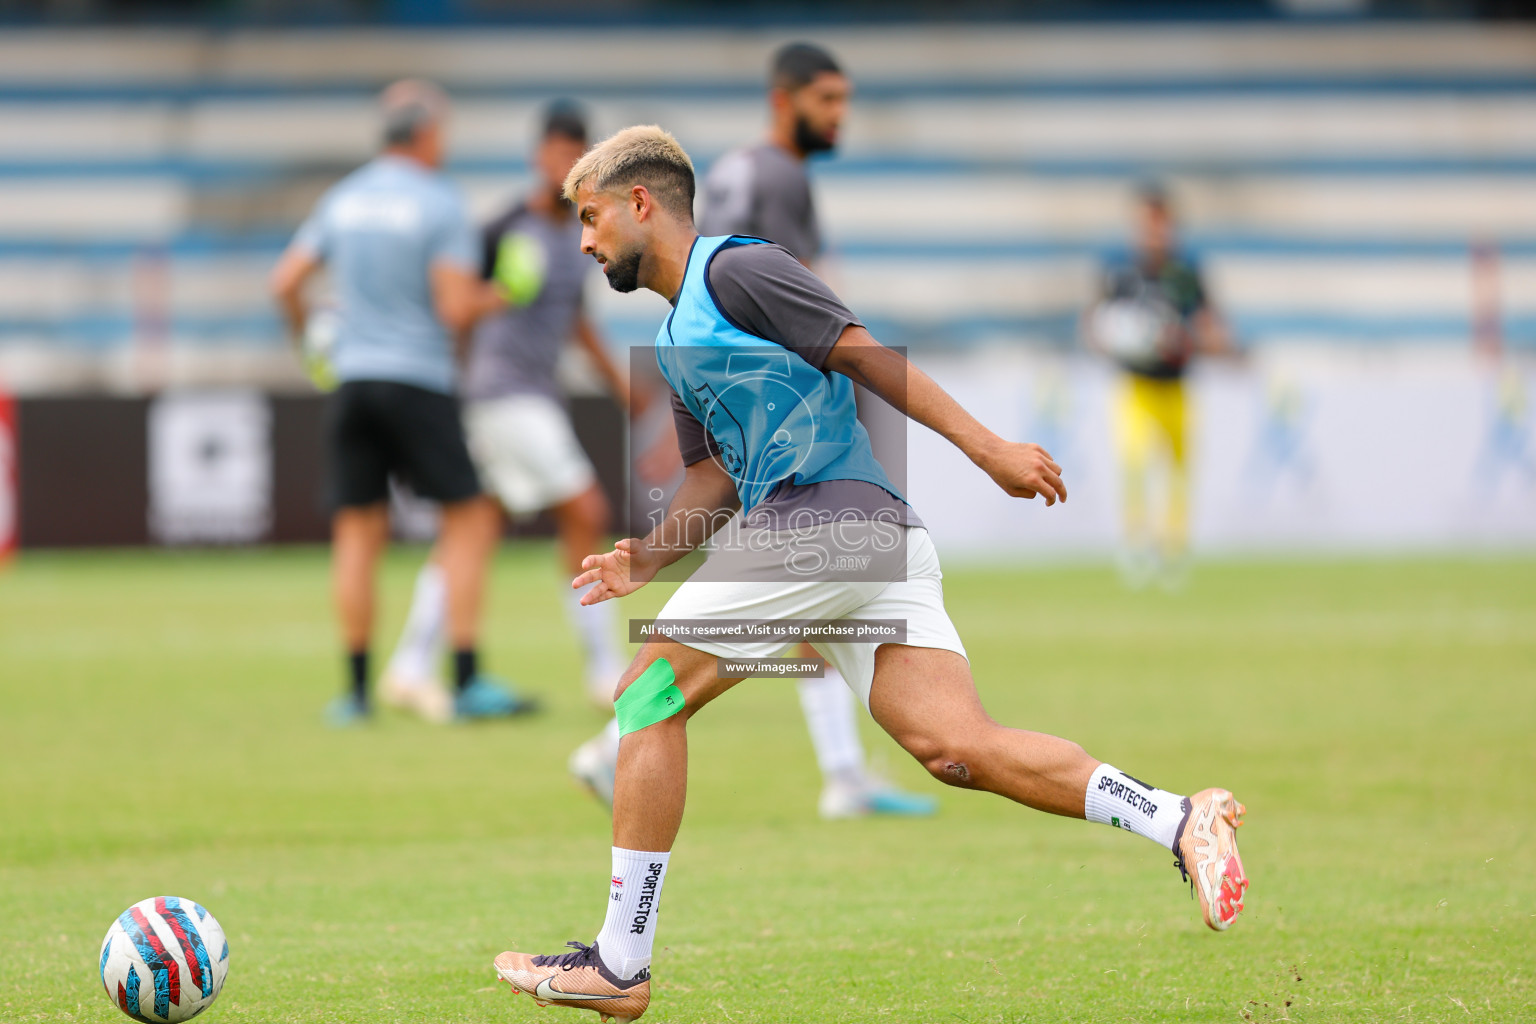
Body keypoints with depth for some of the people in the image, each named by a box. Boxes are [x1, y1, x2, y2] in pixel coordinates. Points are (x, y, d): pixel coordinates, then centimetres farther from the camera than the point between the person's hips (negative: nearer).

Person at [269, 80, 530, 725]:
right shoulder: (439, 204, -7)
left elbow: (285, 281, 11)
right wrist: (492, 301, 6)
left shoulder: (343, 199, 9)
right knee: (468, 520, 1)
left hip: (351, 380, 5)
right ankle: (467, 683, -6)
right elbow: (457, 309, -14)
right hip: (418, 381, -5)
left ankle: (356, 690, 4)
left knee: (358, 533, 6)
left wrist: (303, 333, 30)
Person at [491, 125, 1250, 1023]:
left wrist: (985, 446, -13)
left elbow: (865, 356, -8)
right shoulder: (679, 341, 28)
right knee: (957, 748, -7)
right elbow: (717, 476, 28)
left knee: (649, 696, -2)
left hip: (828, 519, -9)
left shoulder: (736, 268, -2)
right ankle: (1179, 821, -18)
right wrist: (649, 558, 12)